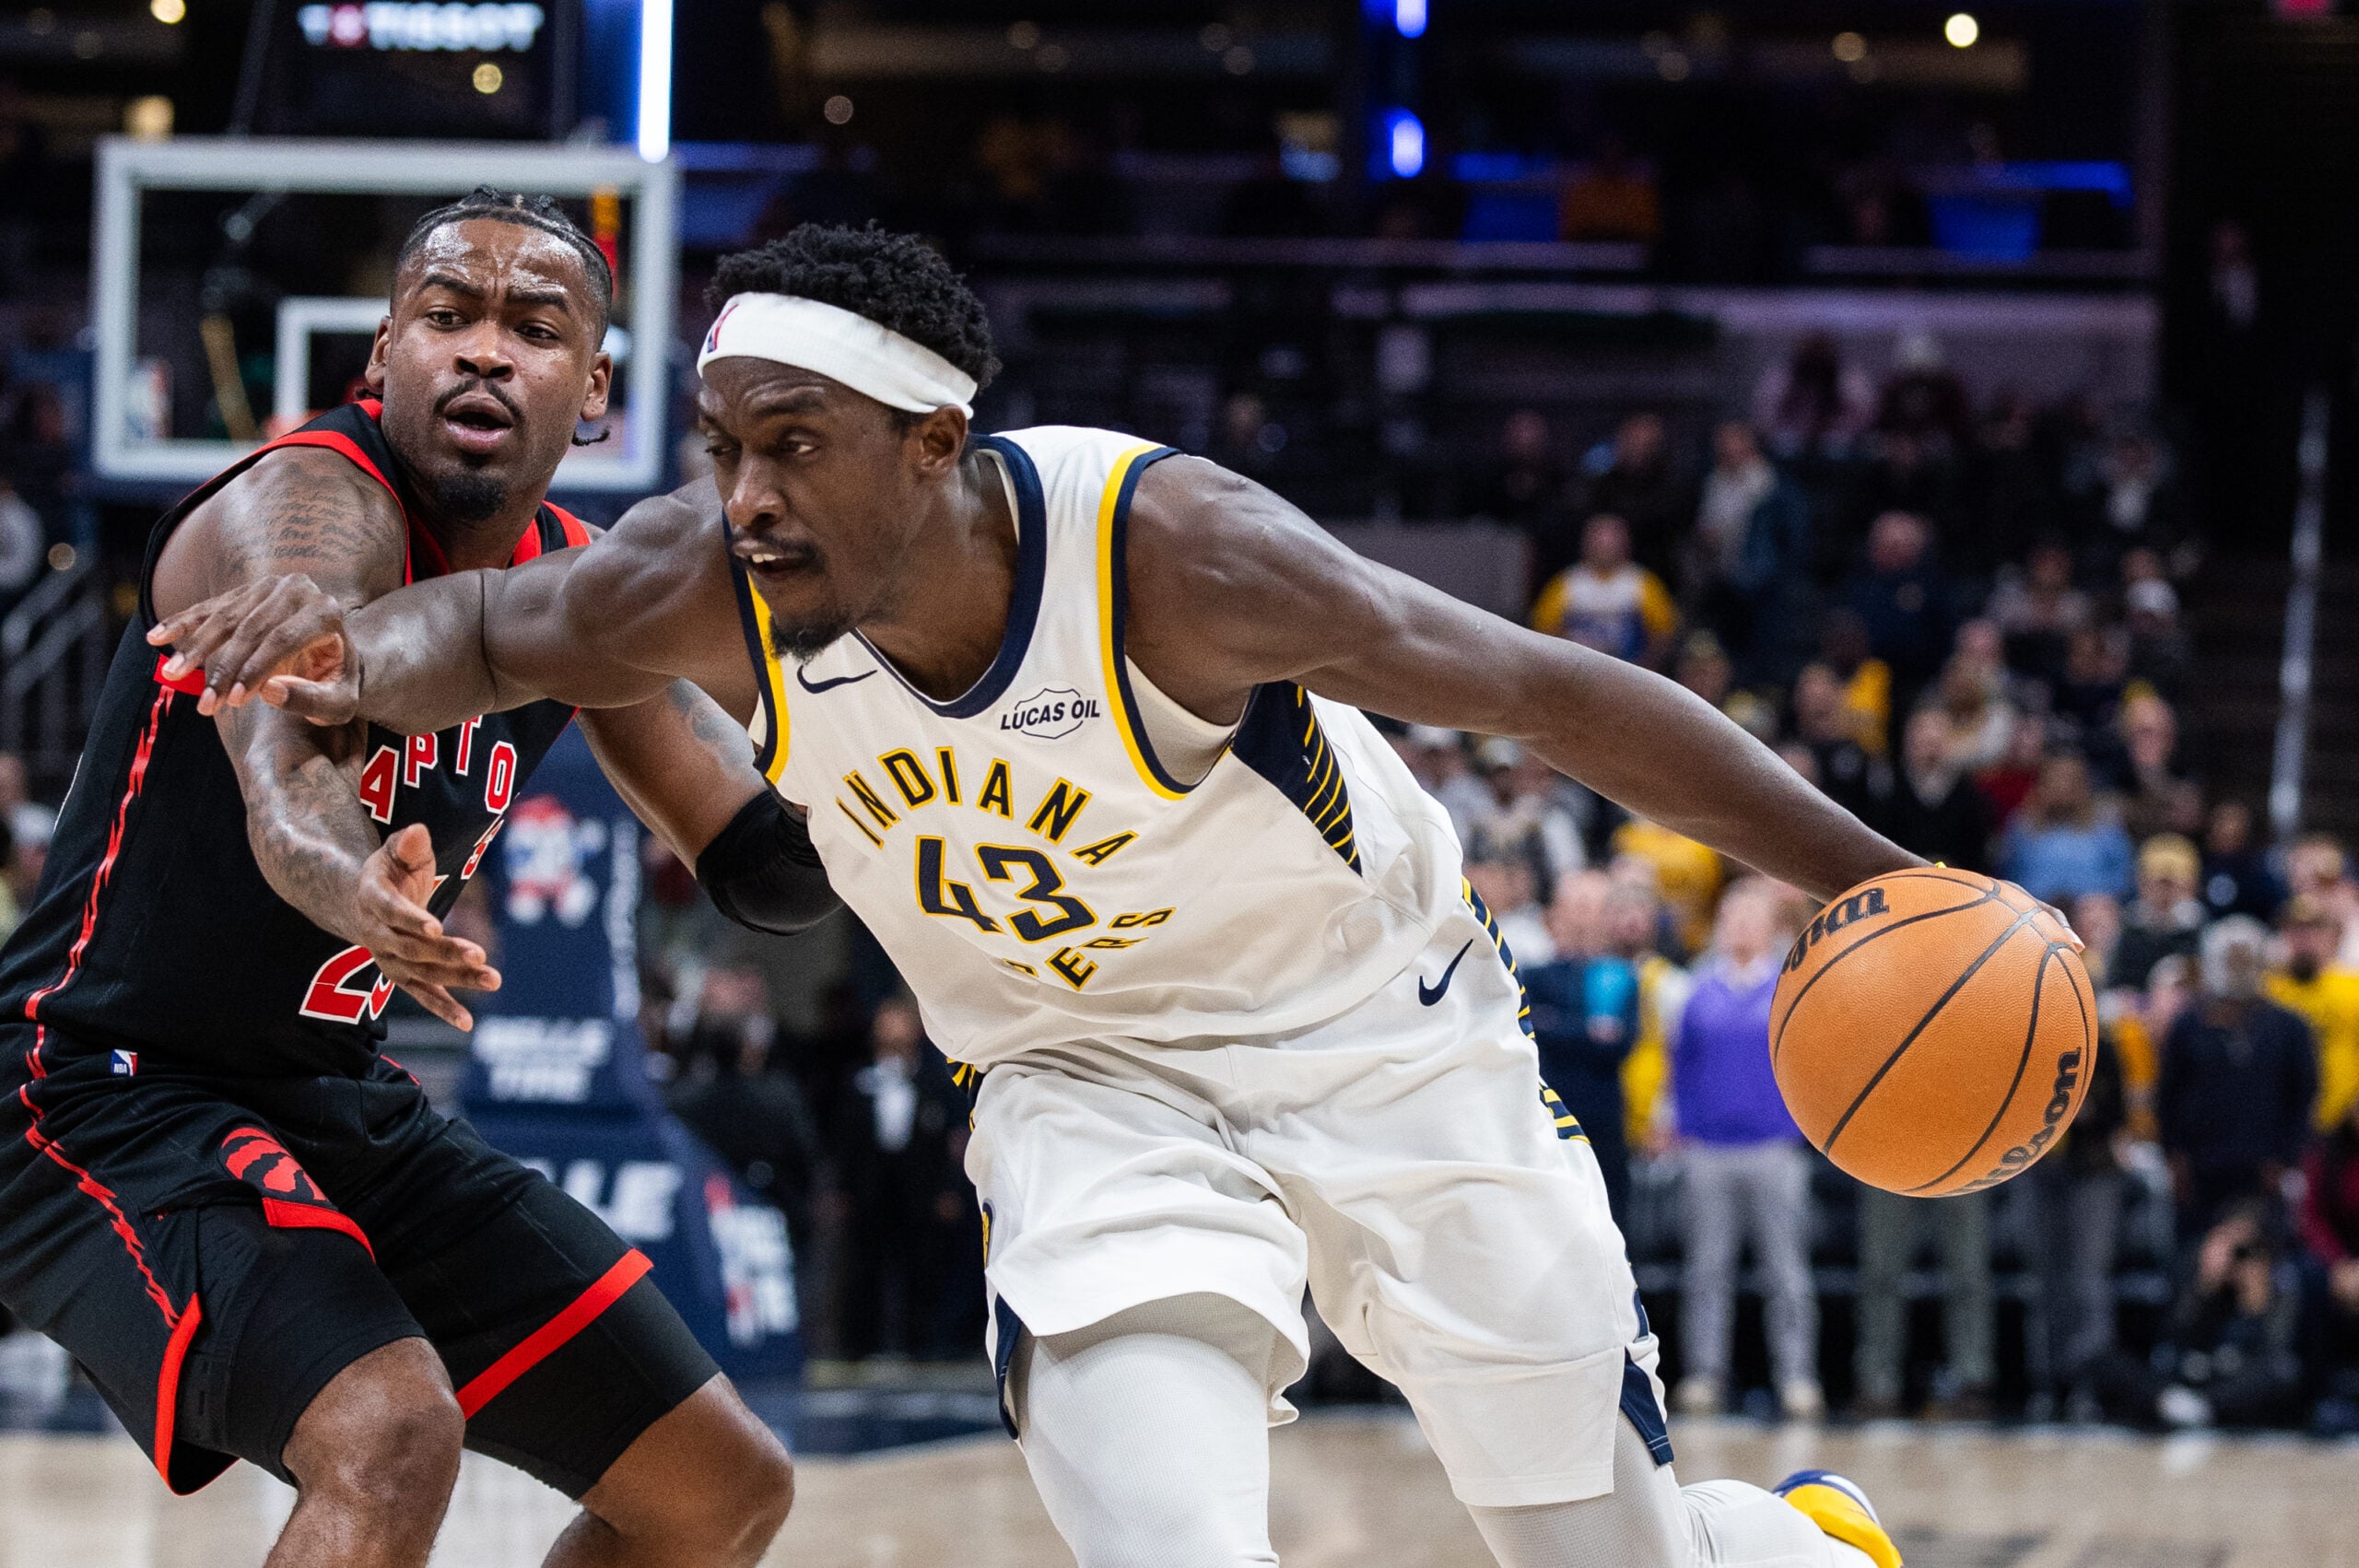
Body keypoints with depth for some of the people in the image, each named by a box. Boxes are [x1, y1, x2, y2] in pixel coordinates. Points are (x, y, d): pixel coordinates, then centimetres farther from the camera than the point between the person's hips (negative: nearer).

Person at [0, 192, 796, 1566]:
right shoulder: (313, 513, -22)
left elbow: (768, 852, 10)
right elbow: (283, 767, -45)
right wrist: (350, 886, -68)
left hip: (337, 1098, 9)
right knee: (392, 1438, -34)